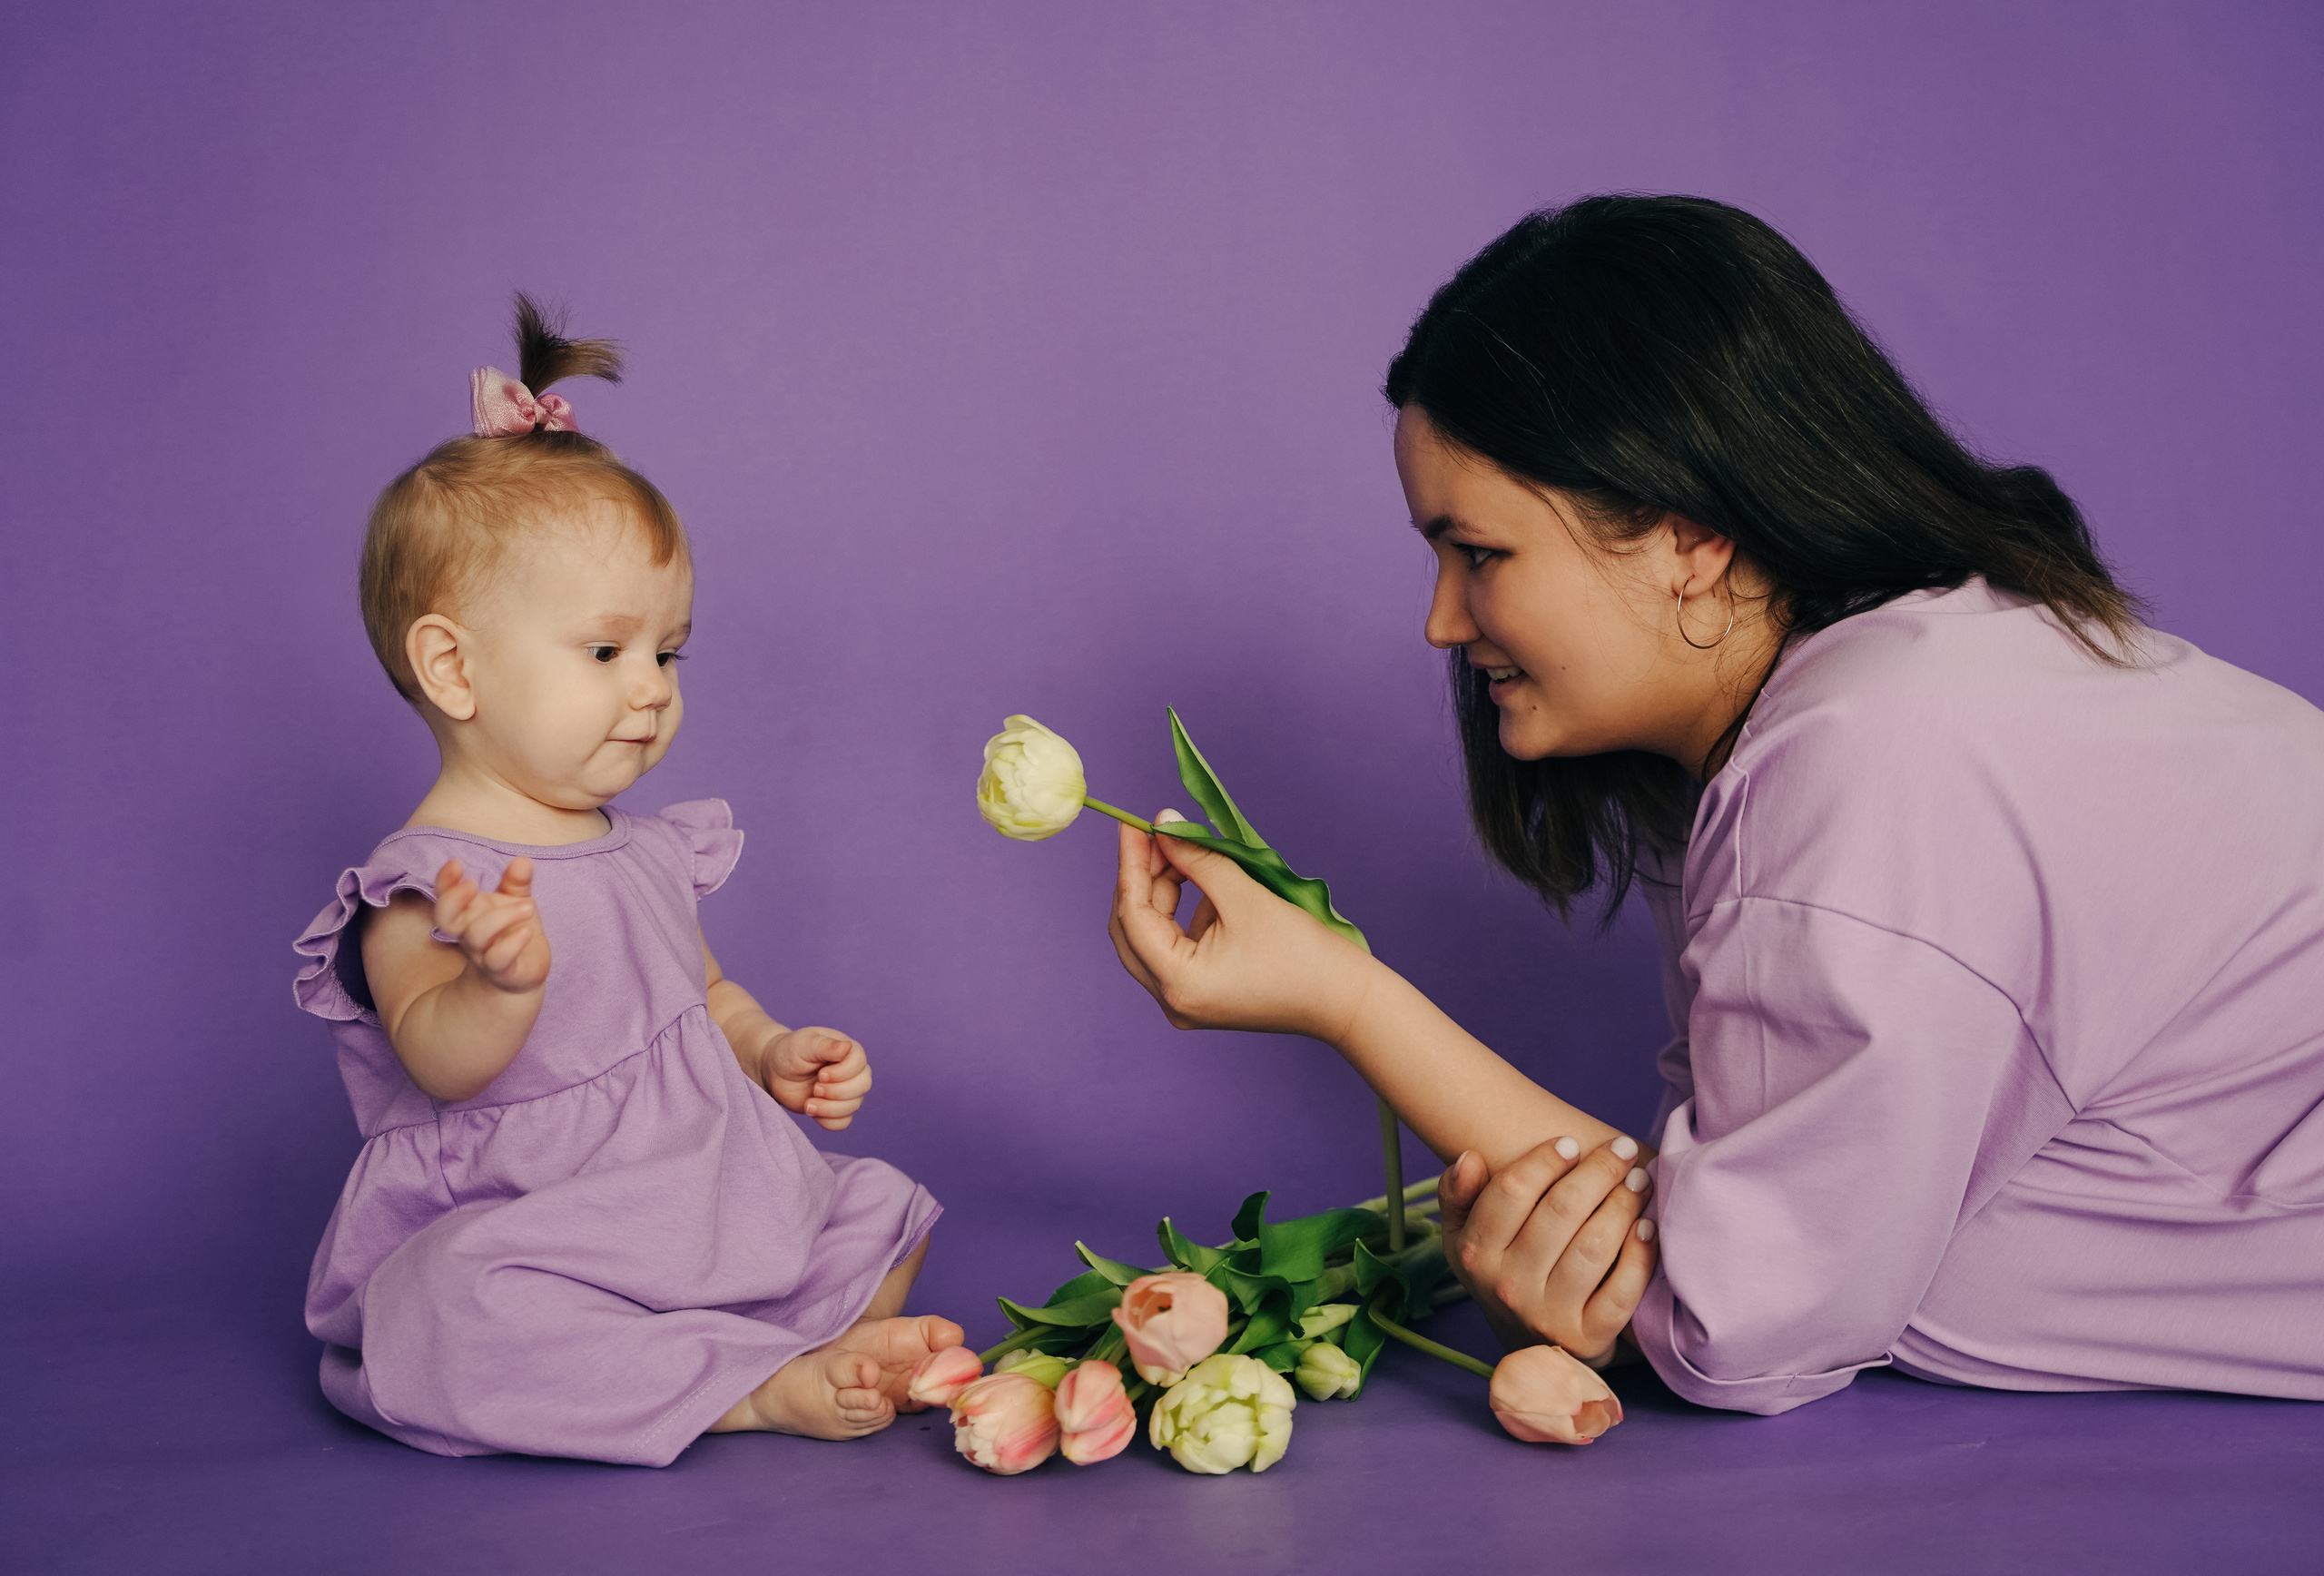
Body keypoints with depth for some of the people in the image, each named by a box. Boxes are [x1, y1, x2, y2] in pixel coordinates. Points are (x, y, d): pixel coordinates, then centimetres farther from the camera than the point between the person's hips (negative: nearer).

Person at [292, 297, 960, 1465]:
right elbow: (441, 1060, -31)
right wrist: (502, 979, -53)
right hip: (514, 1236, -7)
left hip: (705, 1212, 8)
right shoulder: (423, 890, -15)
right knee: (455, 1322, -37)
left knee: (878, 1219, 1)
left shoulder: (649, 854, 10)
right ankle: (767, 1390, -32)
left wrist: (773, 1052, 5)